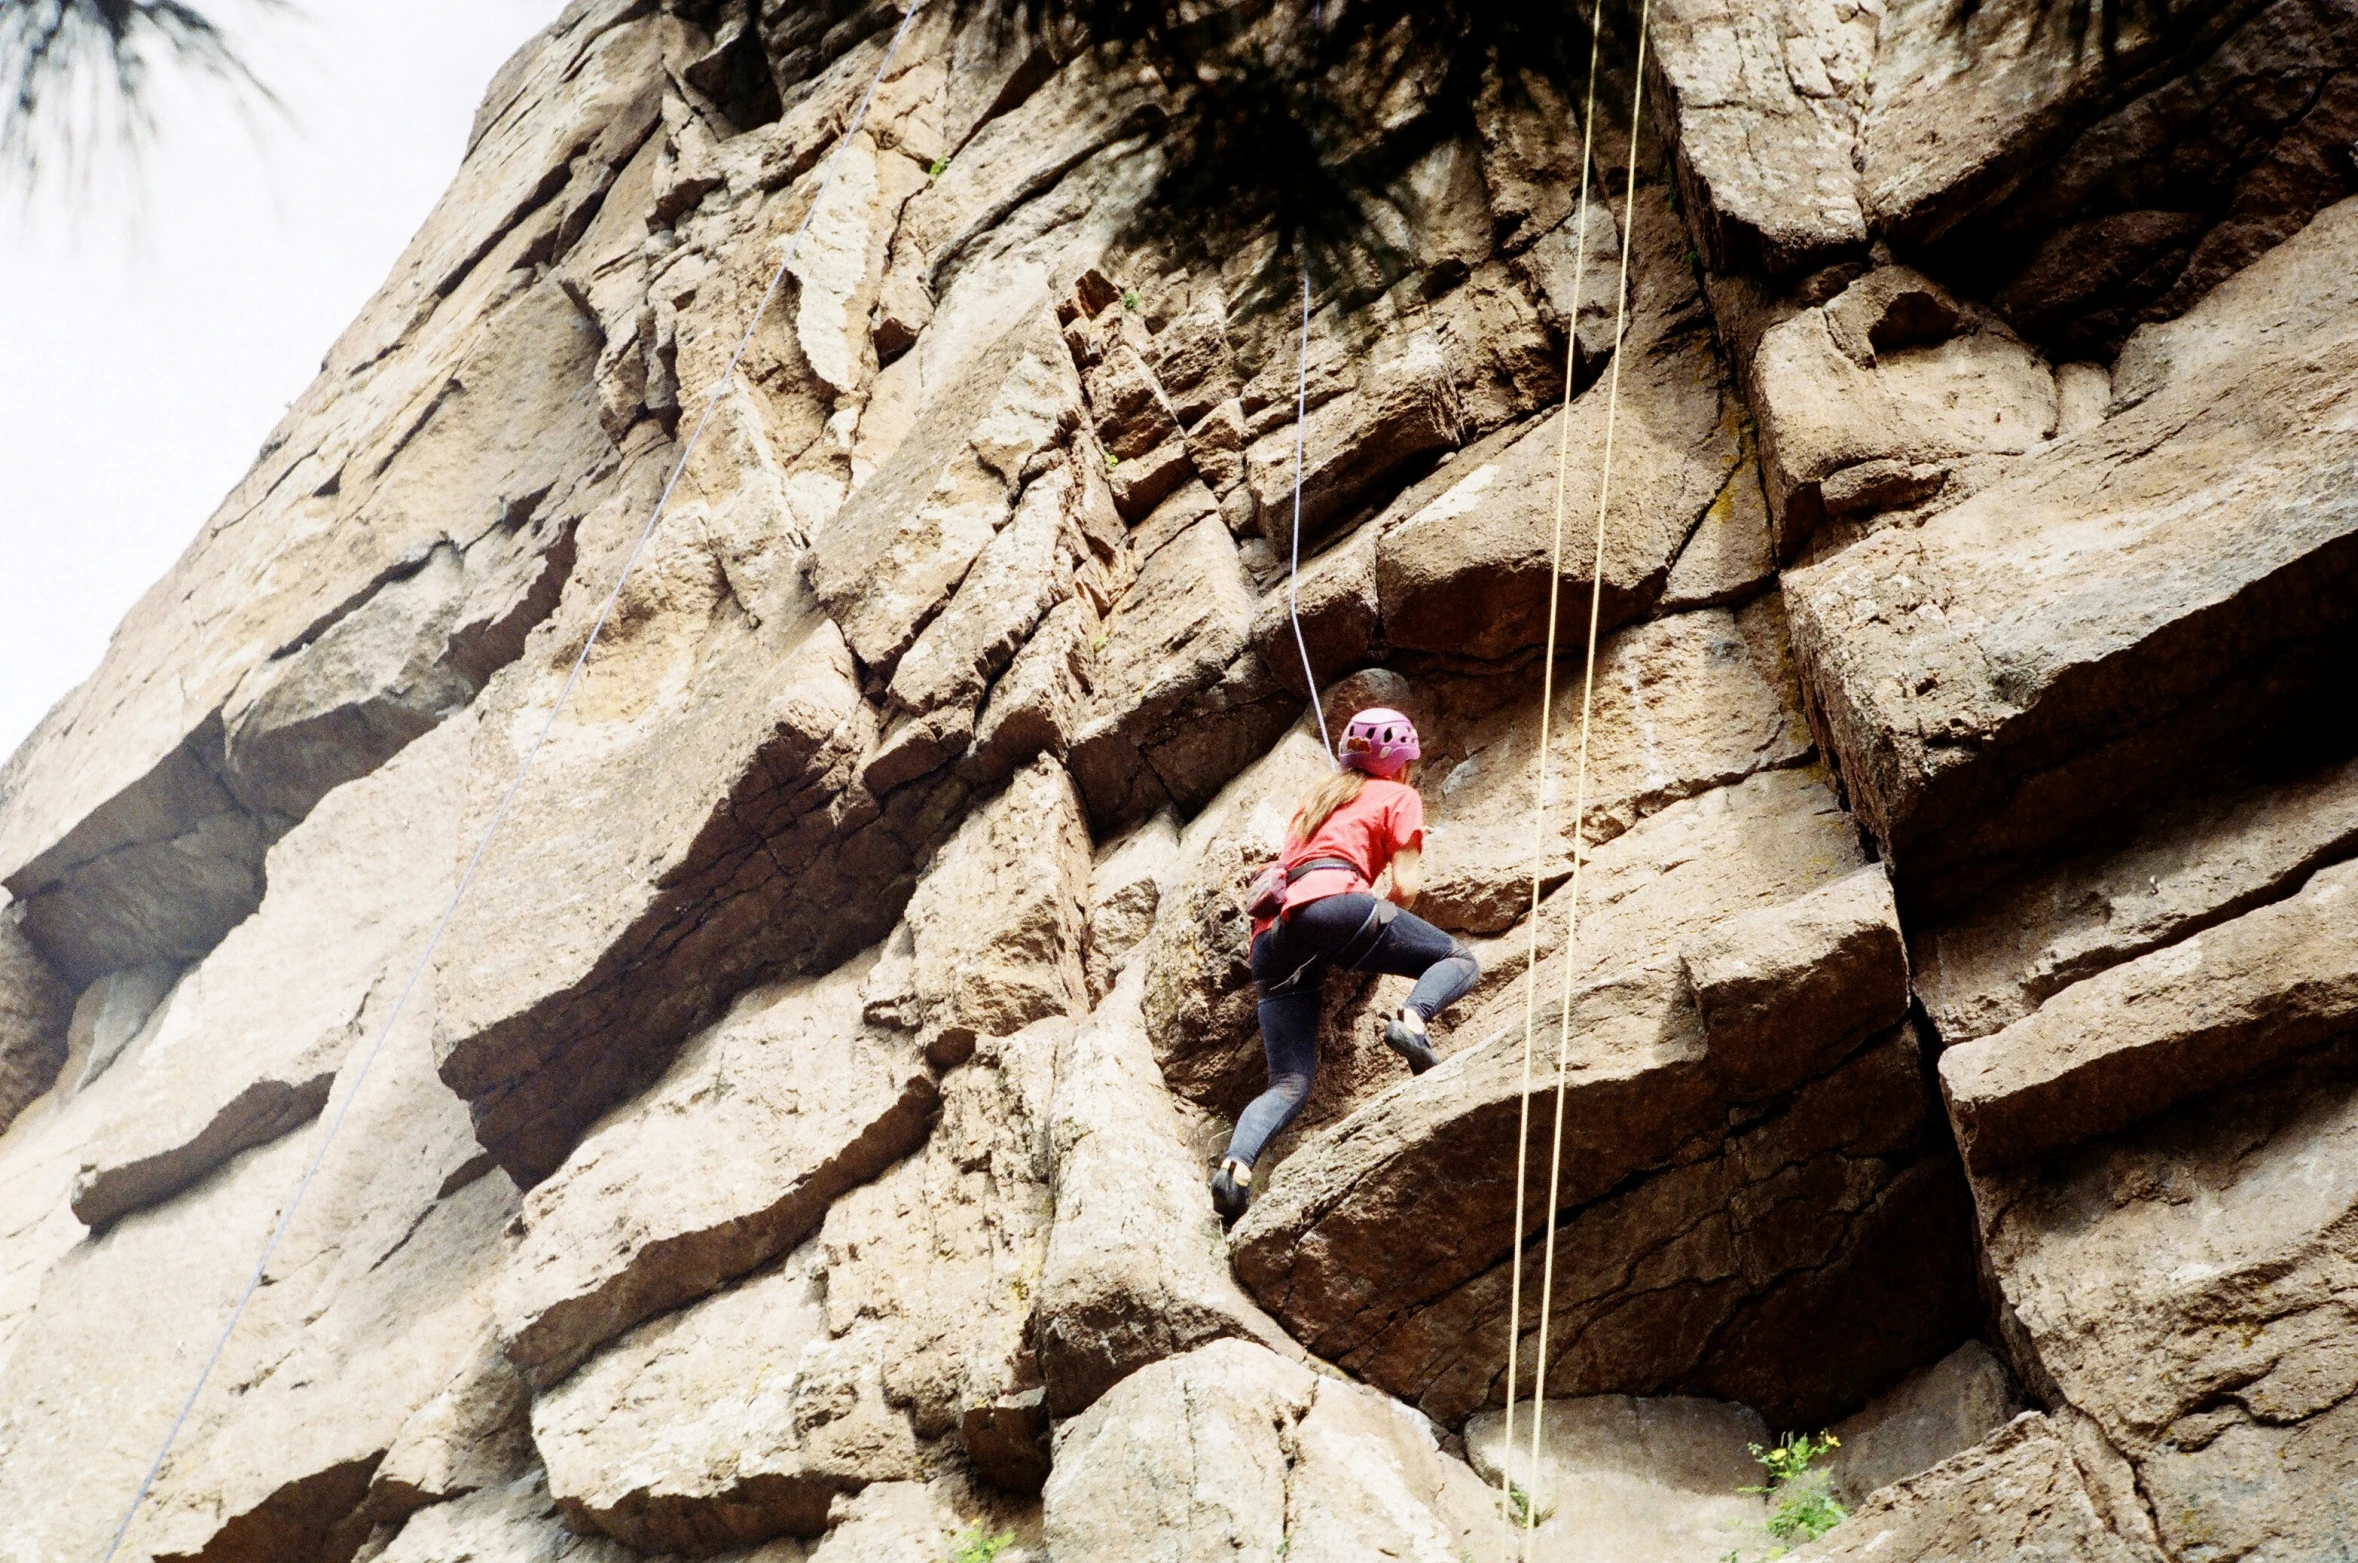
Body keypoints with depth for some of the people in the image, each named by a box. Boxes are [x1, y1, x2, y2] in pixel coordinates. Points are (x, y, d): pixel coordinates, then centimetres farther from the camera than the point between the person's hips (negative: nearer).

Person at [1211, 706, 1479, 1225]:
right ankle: (1411, 1019, -22)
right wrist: (1385, 931, 27)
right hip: (1332, 902, -5)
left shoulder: (1317, 795, 37)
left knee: (1289, 1084, 2)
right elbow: (1405, 888, 9)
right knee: (1460, 958, 9)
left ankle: (1236, 1166, -25)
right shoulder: (1399, 796, 19)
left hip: (1272, 938, 5)